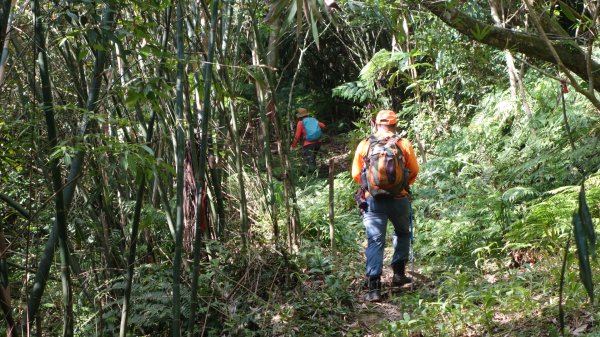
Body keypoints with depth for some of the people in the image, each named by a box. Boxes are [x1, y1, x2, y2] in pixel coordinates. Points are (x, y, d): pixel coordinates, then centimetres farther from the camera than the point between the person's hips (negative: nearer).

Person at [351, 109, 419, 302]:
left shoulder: (364, 145, 0)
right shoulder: (404, 144, -2)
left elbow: (356, 175, 4)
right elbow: (414, 172, 4)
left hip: (373, 200, 0)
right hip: (399, 198, 1)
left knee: (375, 242, 0)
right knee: (402, 234, 26)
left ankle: (374, 287, -9)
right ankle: (398, 274, 28)